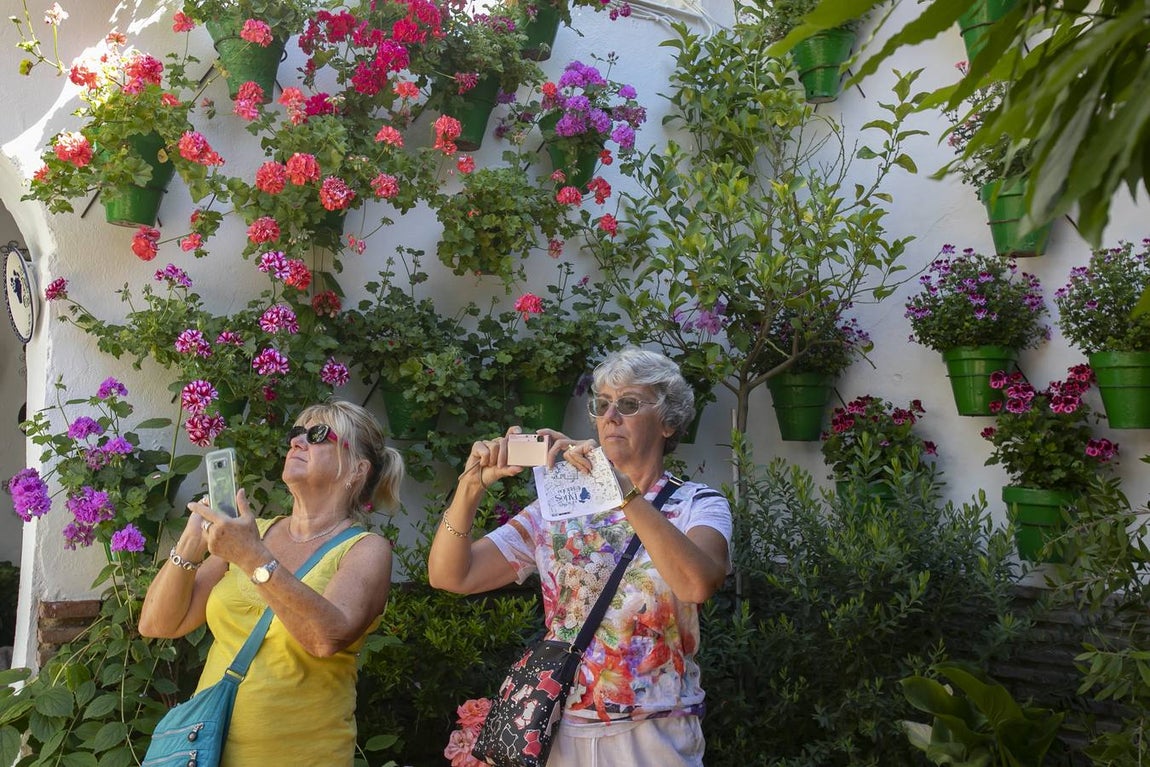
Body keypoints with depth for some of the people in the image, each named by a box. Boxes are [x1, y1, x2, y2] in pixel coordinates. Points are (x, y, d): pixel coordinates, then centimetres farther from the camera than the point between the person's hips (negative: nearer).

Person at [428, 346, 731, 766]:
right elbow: (449, 575, -3)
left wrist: (621, 488, -31)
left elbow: (697, 584, -28)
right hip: (561, 733, 3)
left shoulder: (697, 505, -5)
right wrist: (472, 484, -18)